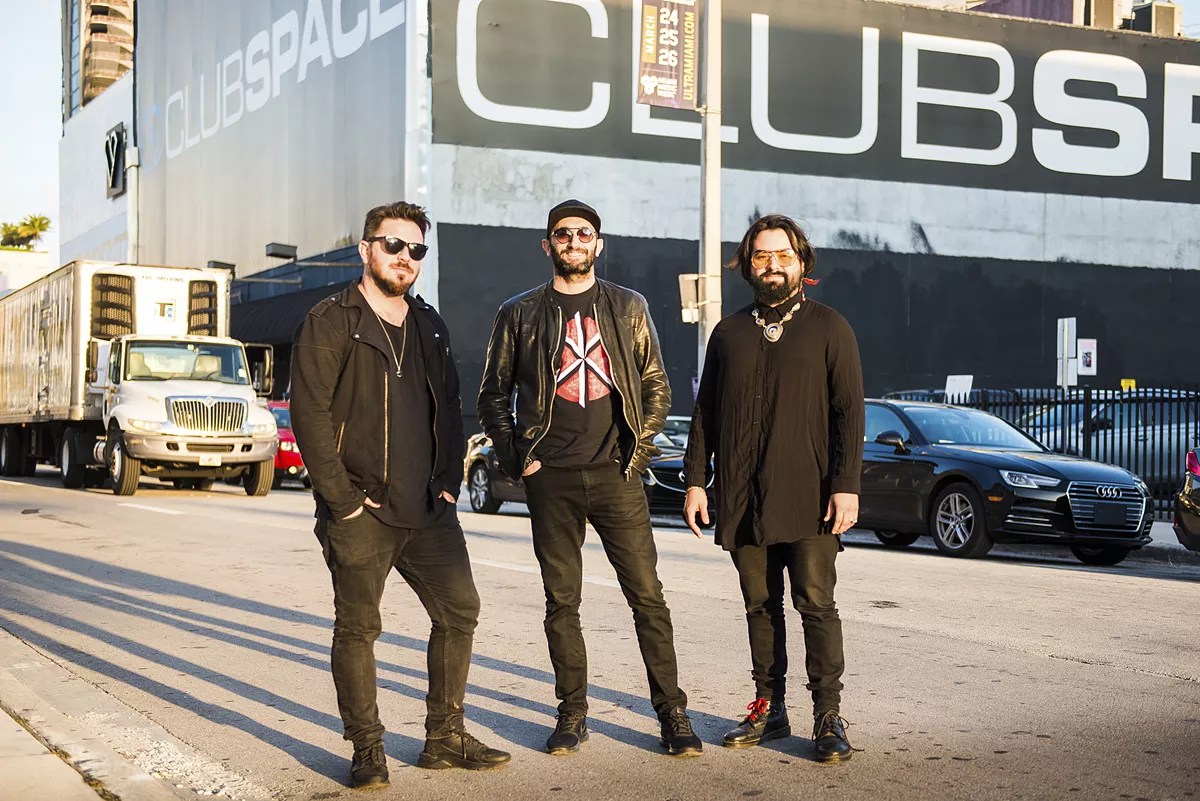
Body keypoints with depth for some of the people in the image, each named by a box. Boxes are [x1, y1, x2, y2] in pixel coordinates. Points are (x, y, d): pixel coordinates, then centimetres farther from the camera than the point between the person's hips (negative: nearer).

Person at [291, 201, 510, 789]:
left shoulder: (429, 327, 16)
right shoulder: (331, 322, -4)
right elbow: (309, 412, -11)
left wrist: (448, 483, 8)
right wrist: (341, 496, -14)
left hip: (428, 511, 6)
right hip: (360, 514, -6)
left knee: (459, 611, 6)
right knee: (357, 628, 0)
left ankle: (445, 738, 18)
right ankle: (367, 751, 11)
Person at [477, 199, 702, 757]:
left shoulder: (628, 308, 10)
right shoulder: (520, 314, 8)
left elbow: (657, 386, 12)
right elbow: (493, 396, 12)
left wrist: (638, 450, 1)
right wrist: (515, 460, 1)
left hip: (615, 476, 0)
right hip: (551, 480, 0)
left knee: (647, 596, -2)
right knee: (561, 602, 5)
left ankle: (672, 712, 7)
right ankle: (572, 713, 16)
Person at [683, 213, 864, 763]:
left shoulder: (828, 328, 5)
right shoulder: (729, 333, 15)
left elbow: (849, 410, 0)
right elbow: (705, 411, 16)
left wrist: (847, 485, -9)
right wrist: (695, 480, 8)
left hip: (808, 498, -3)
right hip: (742, 498, 4)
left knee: (816, 604, -7)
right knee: (760, 606, 8)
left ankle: (828, 717, -1)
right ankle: (769, 710, 16)